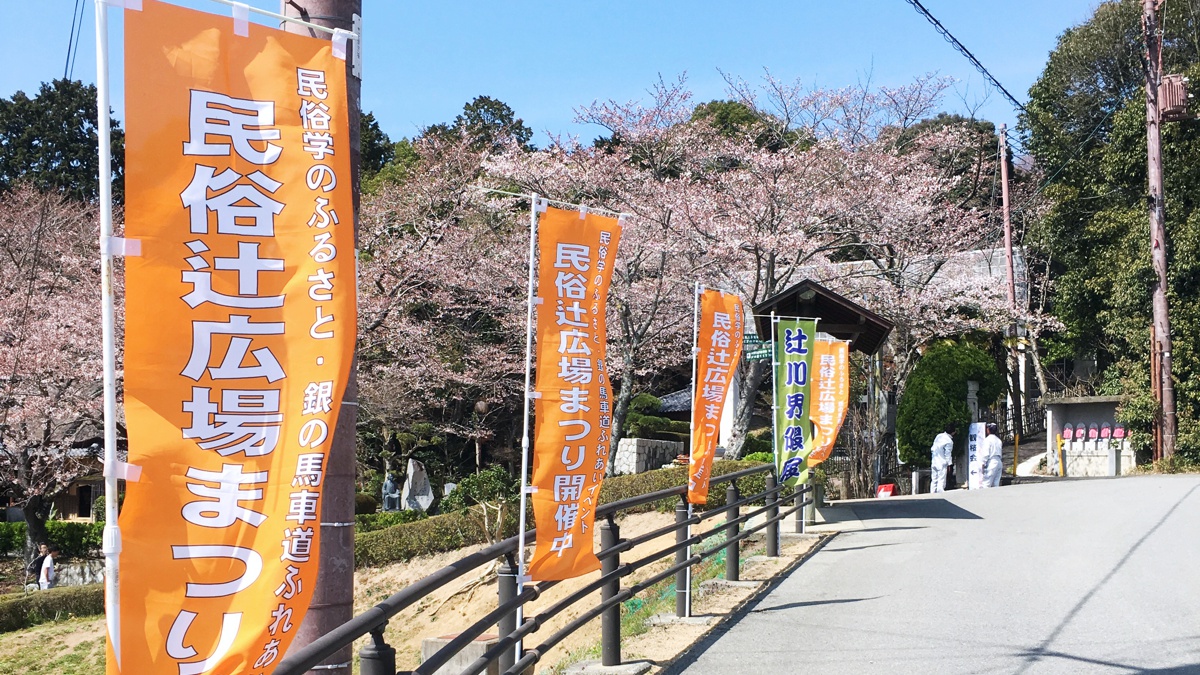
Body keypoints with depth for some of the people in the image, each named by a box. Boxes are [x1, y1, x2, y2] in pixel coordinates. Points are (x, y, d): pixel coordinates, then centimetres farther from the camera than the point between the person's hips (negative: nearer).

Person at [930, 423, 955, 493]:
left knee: (934, 481, 10)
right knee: (941, 481, -4)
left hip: (934, 462, 7)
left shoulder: (938, 436, 5)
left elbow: (933, 448, 11)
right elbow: (948, 454, -12)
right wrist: (949, 464, -4)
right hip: (942, 464, -7)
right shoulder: (949, 441, -16)